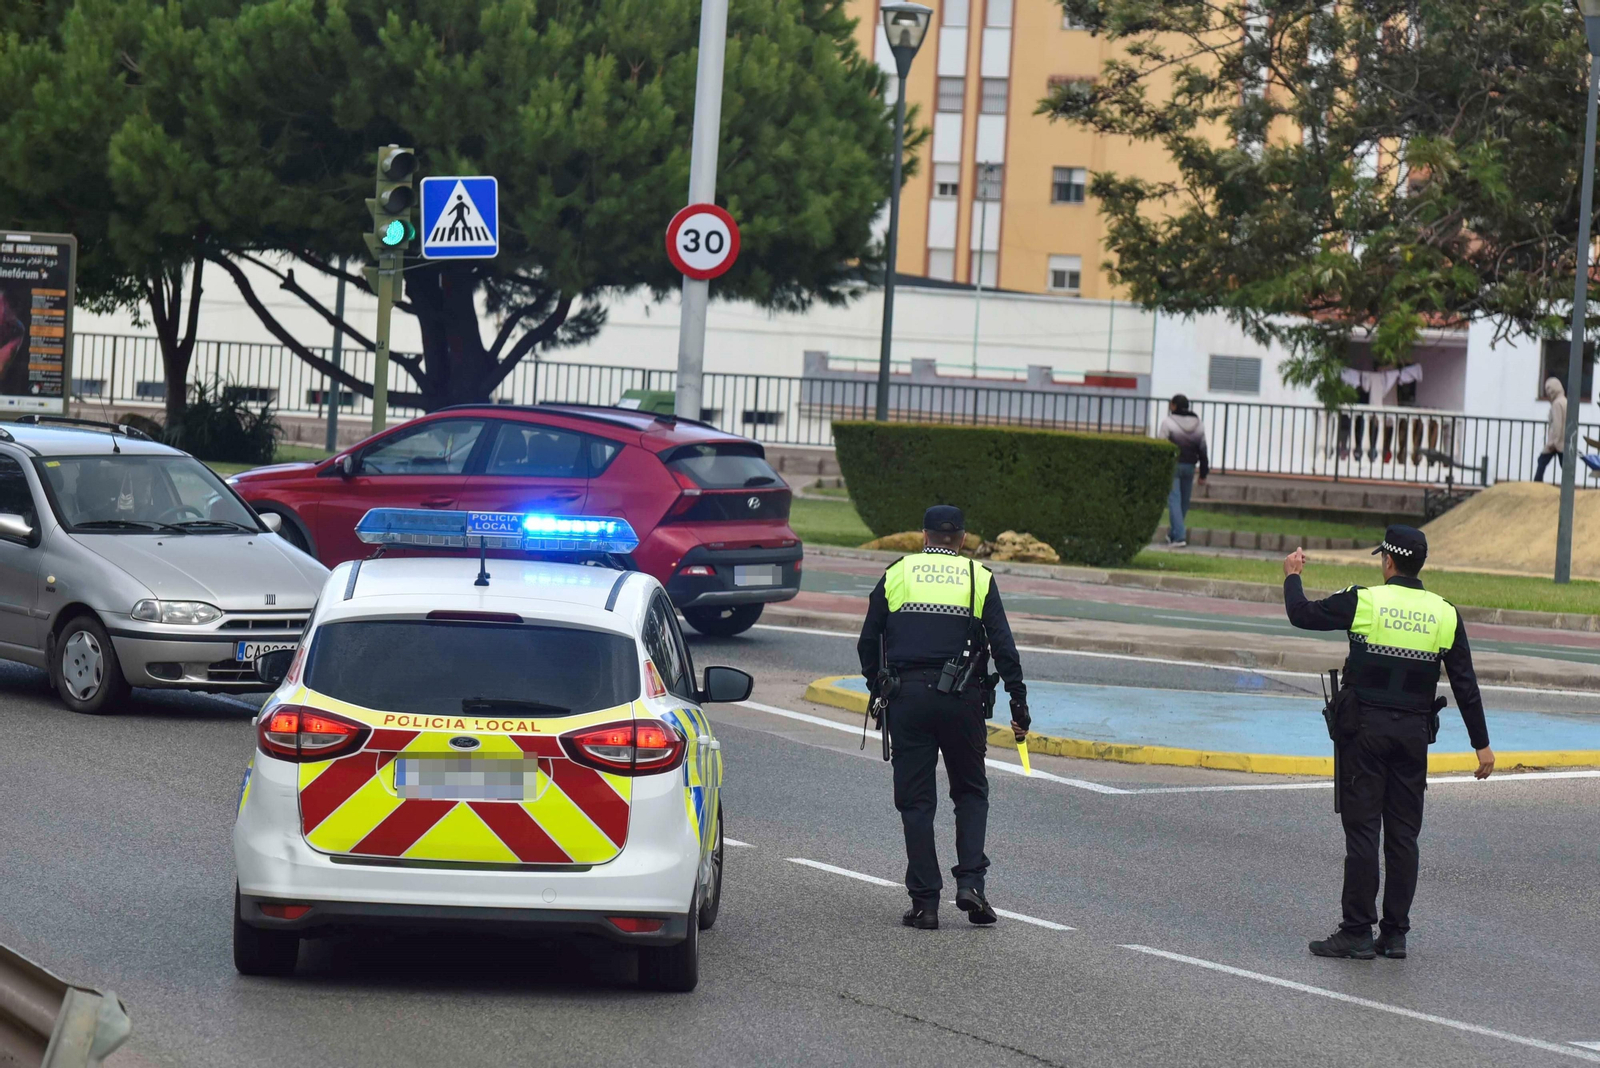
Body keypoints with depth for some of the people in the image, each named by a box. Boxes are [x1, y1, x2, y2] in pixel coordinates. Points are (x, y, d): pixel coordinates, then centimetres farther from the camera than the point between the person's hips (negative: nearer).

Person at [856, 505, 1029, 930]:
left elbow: (868, 644, 9)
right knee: (971, 792, 14)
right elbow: (1003, 646, -1)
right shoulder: (979, 578, 6)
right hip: (962, 700, 0)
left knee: (915, 800, 5)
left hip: (907, 699, 0)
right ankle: (970, 882, -2)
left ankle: (924, 902, 1)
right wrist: (1019, 704, 2)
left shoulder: (896, 574, 9)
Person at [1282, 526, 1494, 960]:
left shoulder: (1364, 602, -7)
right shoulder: (1445, 614, 3)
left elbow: (1302, 614, 3)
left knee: (1362, 830, -2)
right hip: (1414, 733, 3)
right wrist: (1481, 745, 10)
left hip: (1366, 729, -3)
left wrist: (1292, 576, 23)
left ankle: (1357, 932, -3)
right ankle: (1395, 933, 9)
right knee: (1403, 834, 8)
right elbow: (1466, 684, 5)